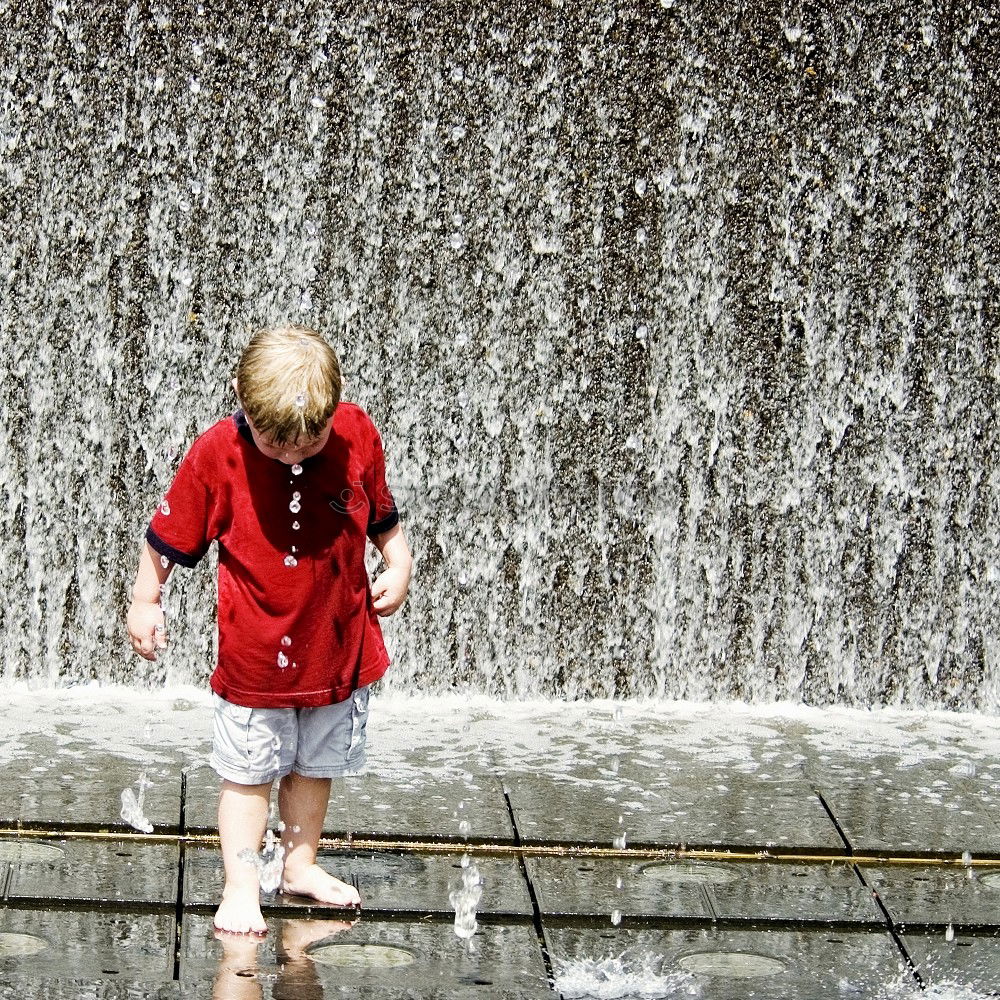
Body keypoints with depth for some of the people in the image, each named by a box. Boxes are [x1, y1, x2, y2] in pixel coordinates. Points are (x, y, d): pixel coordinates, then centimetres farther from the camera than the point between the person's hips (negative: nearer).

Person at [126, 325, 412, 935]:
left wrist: (399, 566, -3)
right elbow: (169, 537, -4)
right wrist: (145, 602, 1)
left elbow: (382, 514, 8)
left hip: (340, 645, 3)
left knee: (316, 765, 18)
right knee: (248, 771, 5)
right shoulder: (217, 453, -17)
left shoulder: (358, 435, -11)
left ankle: (301, 864, 35)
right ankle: (242, 885, 14)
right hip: (255, 652, -3)